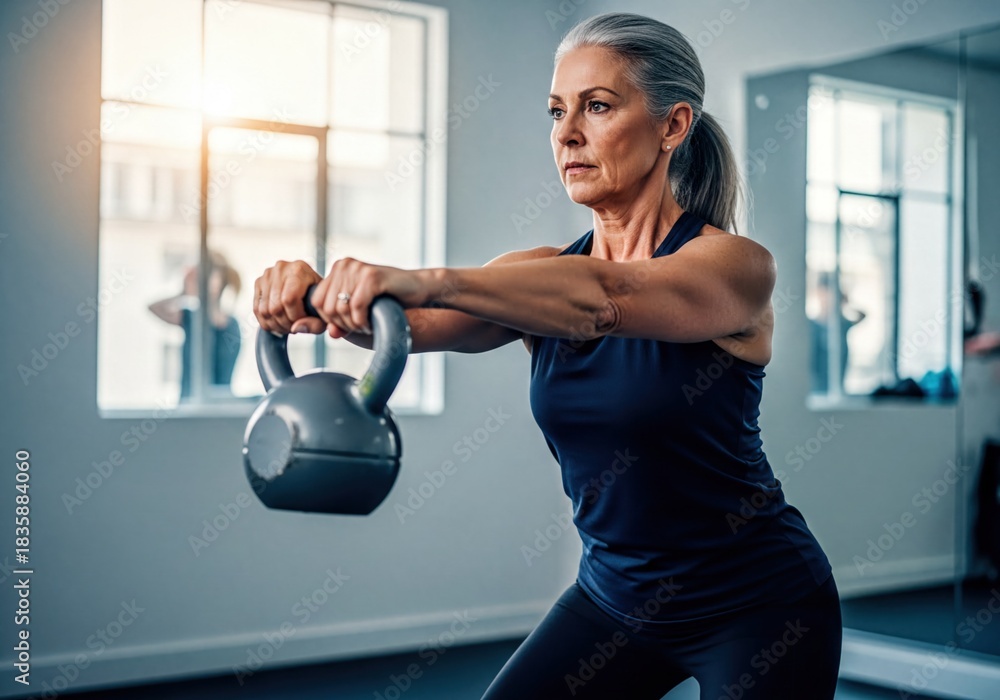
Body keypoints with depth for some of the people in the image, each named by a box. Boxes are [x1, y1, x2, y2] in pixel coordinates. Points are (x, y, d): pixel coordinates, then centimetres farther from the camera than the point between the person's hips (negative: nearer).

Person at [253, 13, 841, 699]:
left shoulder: (736, 266, -18)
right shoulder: (546, 274, -2)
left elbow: (606, 297, -39)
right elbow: (417, 322, -19)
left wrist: (431, 279, -52)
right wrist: (319, 293, -39)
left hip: (758, 603, -5)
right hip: (615, 591, 5)